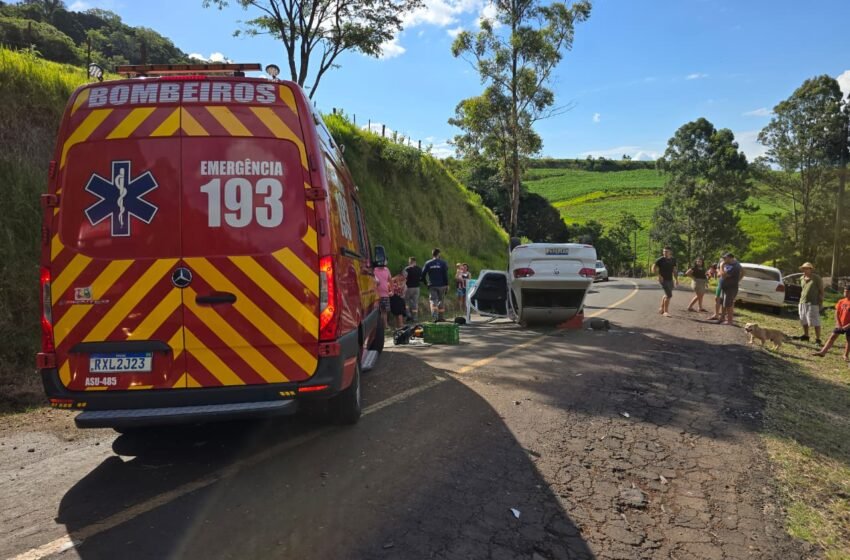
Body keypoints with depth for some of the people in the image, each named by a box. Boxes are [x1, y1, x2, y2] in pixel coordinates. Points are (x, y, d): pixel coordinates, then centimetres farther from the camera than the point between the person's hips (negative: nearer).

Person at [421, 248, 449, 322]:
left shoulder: (428, 263, 2)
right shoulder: (443, 263, -3)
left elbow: (423, 274, 2)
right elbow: (446, 275, -6)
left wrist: (425, 283, 14)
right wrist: (447, 284, -1)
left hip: (432, 285, 1)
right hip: (441, 285, -1)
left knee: (433, 301, -1)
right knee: (441, 300, 12)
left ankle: (435, 317, -22)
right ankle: (440, 317, 16)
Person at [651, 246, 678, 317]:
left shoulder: (673, 260, 7)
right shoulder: (660, 260, -9)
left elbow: (674, 270, 16)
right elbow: (653, 268, -10)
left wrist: (676, 279, 11)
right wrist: (659, 275, -22)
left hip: (670, 280, 7)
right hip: (663, 280, -7)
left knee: (666, 295, 19)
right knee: (669, 295, -15)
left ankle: (662, 309, 37)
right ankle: (666, 311, -7)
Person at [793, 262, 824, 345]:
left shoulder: (816, 278, -8)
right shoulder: (802, 279, 12)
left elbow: (821, 291, -7)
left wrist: (820, 304, -12)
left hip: (813, 304, -7)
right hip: (803, 303, 7)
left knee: (815, 322, -8)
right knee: (804, 321, 17)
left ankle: (818, 339, -3)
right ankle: (805, 335, 32)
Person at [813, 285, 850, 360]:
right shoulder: (841, 301, 1)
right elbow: (837, 313, 4)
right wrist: (838, 324, -5)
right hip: (840, 325, 4)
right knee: (832, 337, -2)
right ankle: (823, 352, -7)